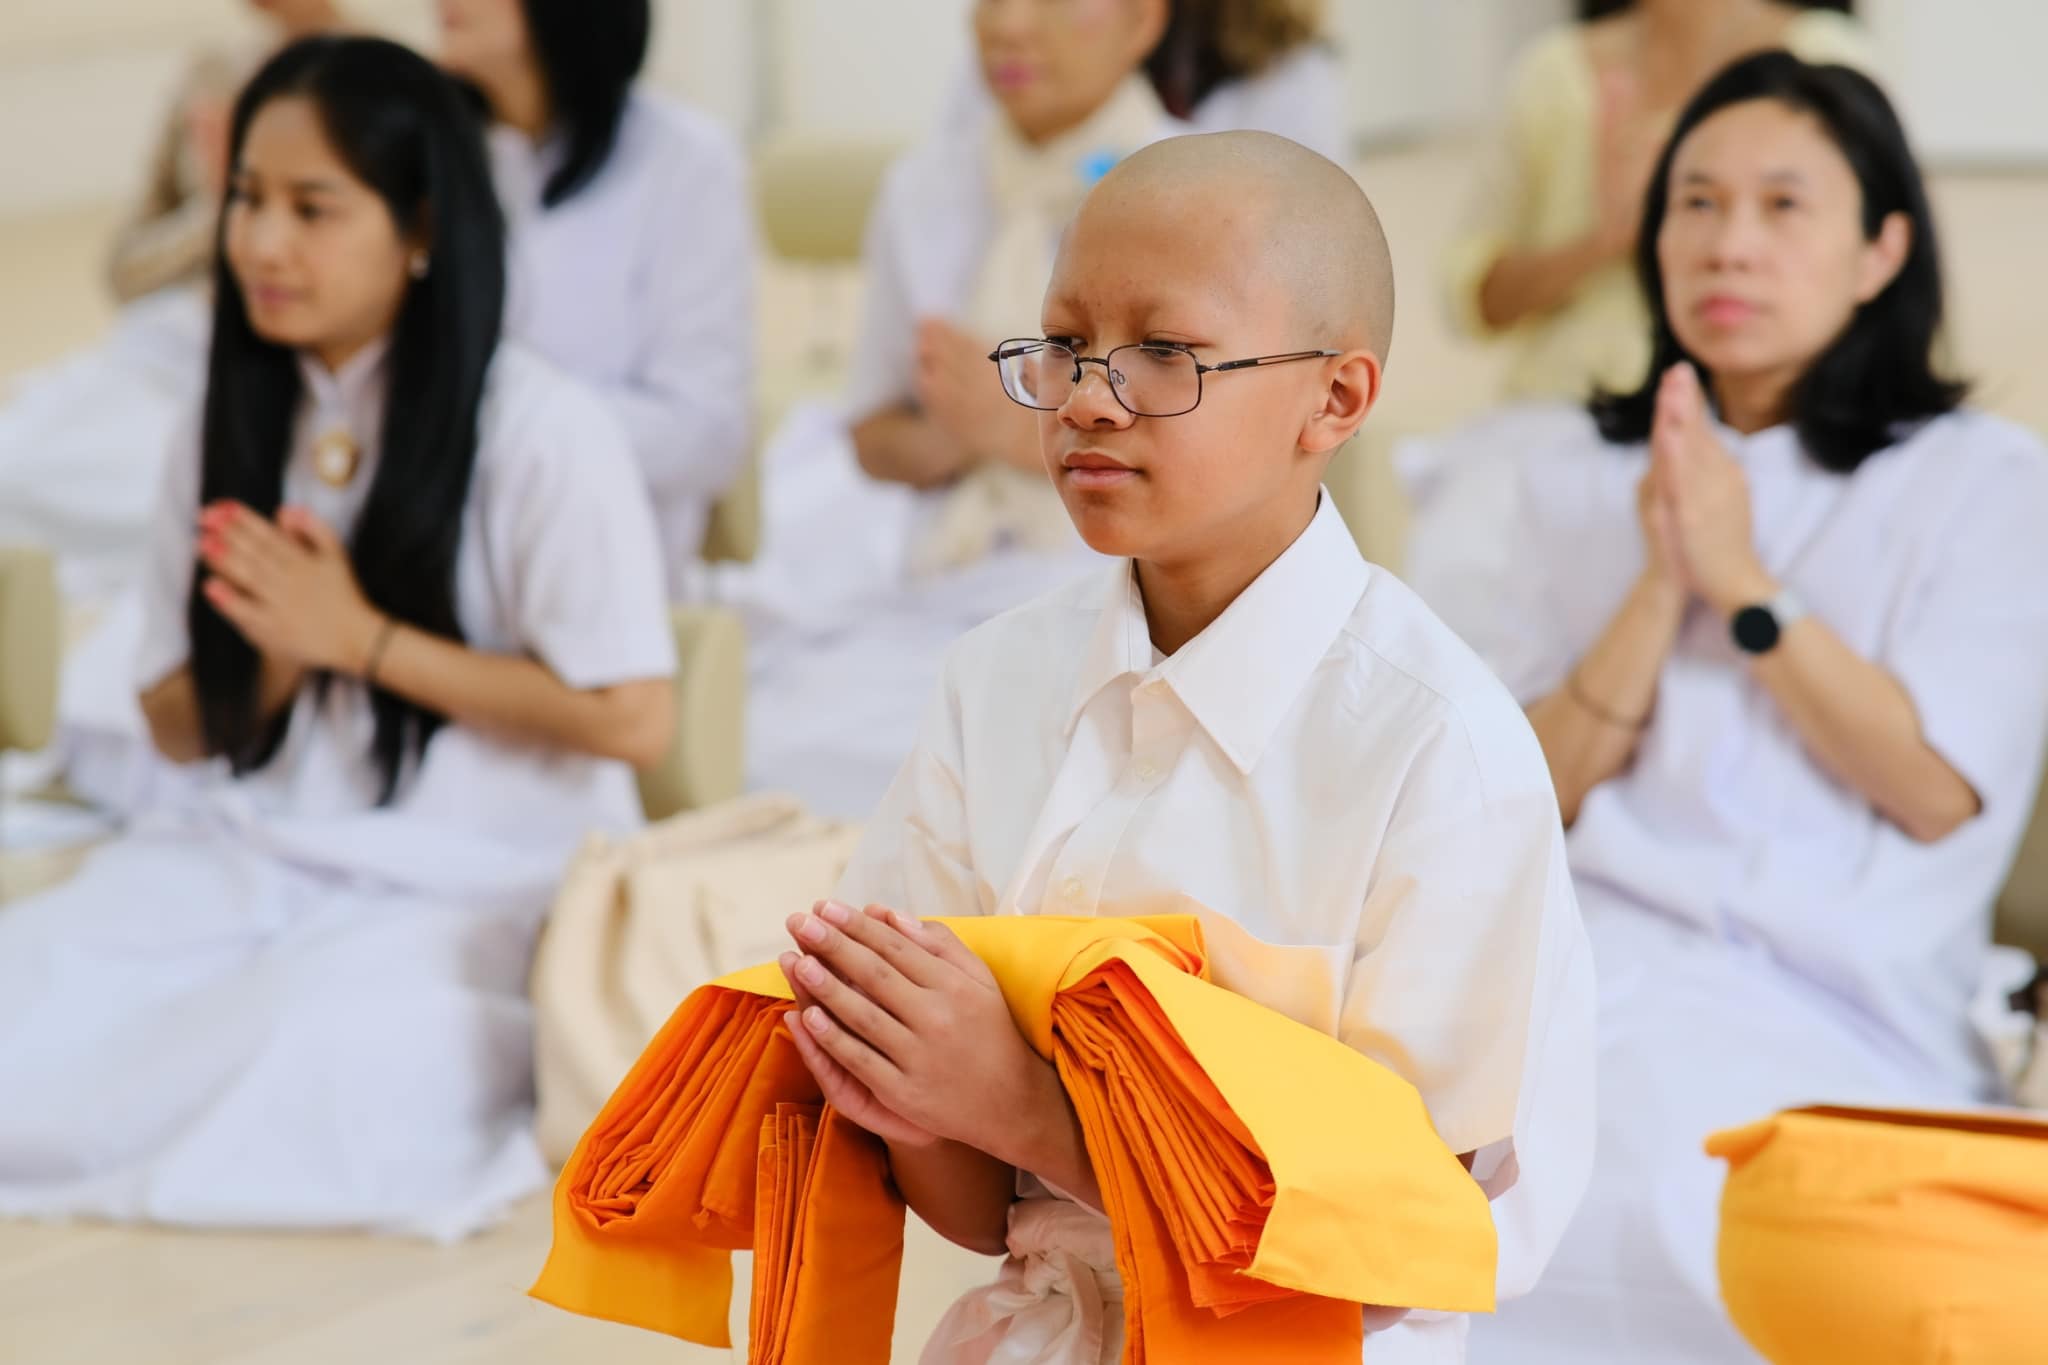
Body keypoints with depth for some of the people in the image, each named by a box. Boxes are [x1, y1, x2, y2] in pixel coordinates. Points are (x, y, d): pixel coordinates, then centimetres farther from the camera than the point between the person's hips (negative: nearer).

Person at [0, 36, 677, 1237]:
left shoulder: (543, 433, -9)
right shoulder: (233, 433, 10)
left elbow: (633, 718, -13)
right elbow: (183, 727, 15)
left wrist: (365, 641, -10)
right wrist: (279, 652, -9)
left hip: (478, 881, -4)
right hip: (246, 856, 5)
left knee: (322, 1055, -35)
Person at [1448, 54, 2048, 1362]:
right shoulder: (1575, 469, 19)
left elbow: (1938, 794, -2)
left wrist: (1743, 582, -6)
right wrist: (1657, 589, -4)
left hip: (1834, 1000, -3)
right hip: (1597, 945, 3)